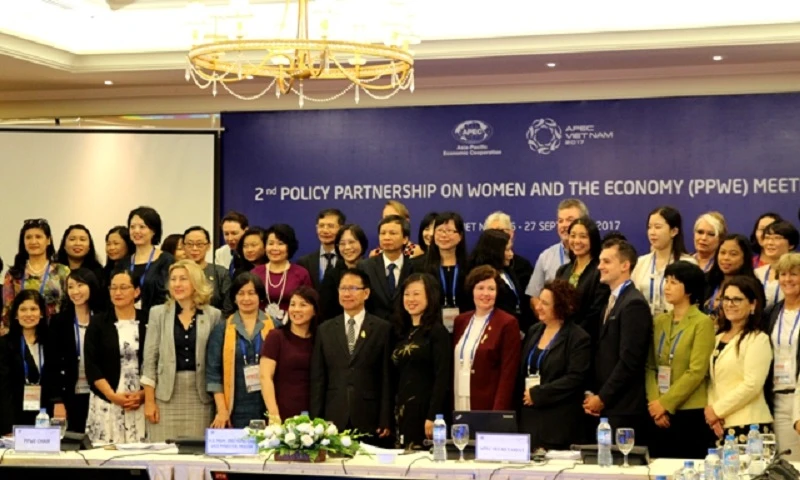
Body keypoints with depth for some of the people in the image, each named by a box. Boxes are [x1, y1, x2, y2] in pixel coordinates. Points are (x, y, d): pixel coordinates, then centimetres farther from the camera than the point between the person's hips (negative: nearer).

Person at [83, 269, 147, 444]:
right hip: (107, 403, 0)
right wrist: (113, 395, -11)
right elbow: (92, 367, 0)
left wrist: (143, 394, -9)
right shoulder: (98, 325, 6)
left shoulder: (149, 324, 5)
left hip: (141, 403, 0)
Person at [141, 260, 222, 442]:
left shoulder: (213, 315, 4)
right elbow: (150, 359, 2)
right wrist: (149, 401, -4)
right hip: (166, 394, 0)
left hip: (200, 395, 0)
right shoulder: (158, 313, 5)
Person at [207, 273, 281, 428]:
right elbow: (213, 372, 3)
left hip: (267, 409, 0)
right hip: (236, 411, 0)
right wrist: (222, 410, -5)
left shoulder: (274, 328, 6)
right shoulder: (221, 330, 6)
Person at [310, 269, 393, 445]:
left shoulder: (383, 329, 3)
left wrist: (386, 421, -5)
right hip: (334, 419, 2)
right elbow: (317, 379, 8)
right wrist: (315, 421, 2)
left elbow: (387, 378, 1)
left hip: (370, 422, -2)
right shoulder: (325, 330, 10)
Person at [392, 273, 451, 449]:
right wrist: (388, 419, 10)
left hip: (425, 411, -6)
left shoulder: (437, 332, -5)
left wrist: (432, 417, -19)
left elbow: (442, 378, -12)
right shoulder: (402, 332, 15)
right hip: (403, 412, 6)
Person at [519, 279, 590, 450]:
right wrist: (523, 395, 5)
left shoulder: (578, 338, -8)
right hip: (529, 418, 6)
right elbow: (522, 371, 20)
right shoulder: (534, 331, 14)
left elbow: (574, 379, -16)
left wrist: (537, 394, -15)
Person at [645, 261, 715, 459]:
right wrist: (654, 401, -7)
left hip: (689, 413, -5)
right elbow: (650, 366, 7)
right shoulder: (659, 321, 11)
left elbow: (696, 372, -12)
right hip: (659, 413, 5)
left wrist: (665, 403, -13)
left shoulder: (702, 323, -5)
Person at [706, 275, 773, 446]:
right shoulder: (718, 338, 17)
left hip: (749, 425, -6)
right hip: (720, 426, 6)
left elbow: (752, 384, -14)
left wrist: (717, 410, -9)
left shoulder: (758, 339, -5)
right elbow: (712, 381, 14)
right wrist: (709, 409, -4)